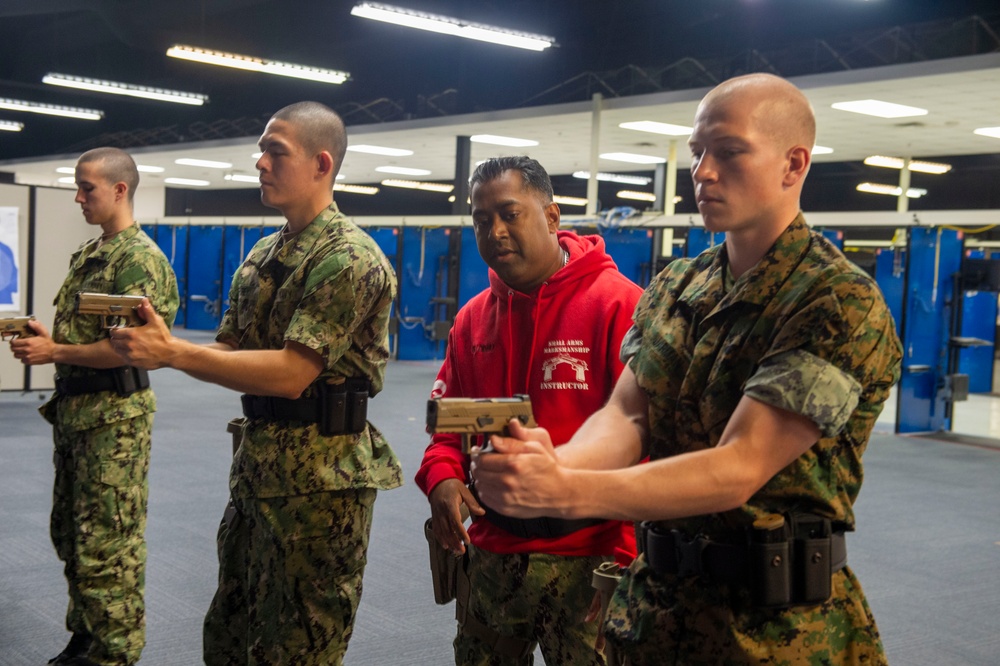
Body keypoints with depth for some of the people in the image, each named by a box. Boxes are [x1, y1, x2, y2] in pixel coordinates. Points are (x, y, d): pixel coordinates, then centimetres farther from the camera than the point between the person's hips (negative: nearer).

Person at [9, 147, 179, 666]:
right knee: (71, 533, 17)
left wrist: (54, 353, -16)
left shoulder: (140, 258, -15)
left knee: (107, 544, -3)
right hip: (74, 408, 10)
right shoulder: (86, 254, 14)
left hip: (113, 414, -10)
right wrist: (44, 337, 1)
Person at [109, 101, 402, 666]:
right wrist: (160, 346, -8)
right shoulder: (264, 255, 13)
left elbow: (291, 373, -23)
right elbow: (230, 351, 11)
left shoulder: (350, 257, -15)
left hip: (320, 476, -9)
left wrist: (173, 352, -23)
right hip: (257, 465, 9)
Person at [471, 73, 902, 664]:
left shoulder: (840, 302, -16)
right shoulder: (675, 288, 6)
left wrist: (566, 492, -34)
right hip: (656, 601, 6)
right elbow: (626, 415, -4)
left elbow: (739, 469, -24)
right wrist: (554, 463, -27)